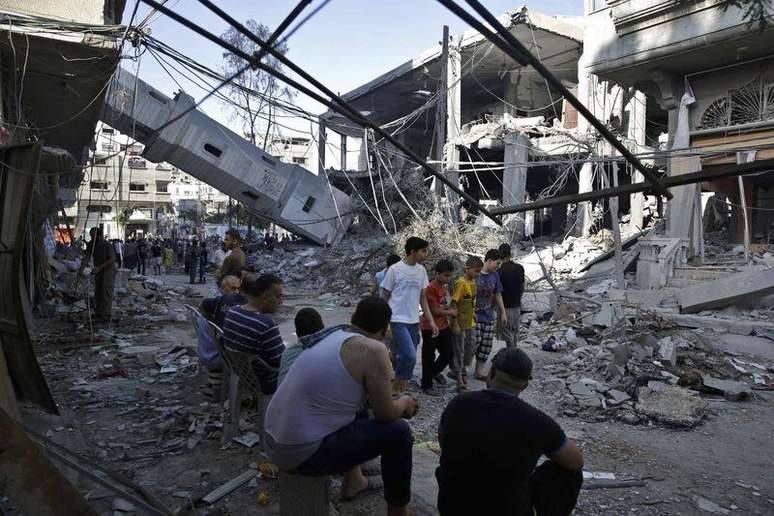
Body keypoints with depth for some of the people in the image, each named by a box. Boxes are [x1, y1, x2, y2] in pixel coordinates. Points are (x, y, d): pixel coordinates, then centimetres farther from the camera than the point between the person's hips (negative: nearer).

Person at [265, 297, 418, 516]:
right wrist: (405, 402, 13)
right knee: (398, 431, 1)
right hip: (305, 453, -8)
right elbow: (385, 415, -7)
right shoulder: (373, 349, -15)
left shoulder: (333, 337, 9)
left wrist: (392, 400, 32)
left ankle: (353, 481, 38)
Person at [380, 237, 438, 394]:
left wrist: (431, 321, 7)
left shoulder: (421, 270, 7)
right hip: (398, 320, -6)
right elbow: (384, 297, -3)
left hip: (414, 321, 6)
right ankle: (397, 388, 3)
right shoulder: (394, 270, -10)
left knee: (404, 357, 9)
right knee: (410, 356, -16)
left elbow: (423, 298, 13)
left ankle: (401, 389, 22)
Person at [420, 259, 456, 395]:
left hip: (443, 327, 8)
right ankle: (427, 386, 17)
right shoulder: (431, 288, -19)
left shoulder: (443, 287, 8)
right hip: (430, 328, -8)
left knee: (448, 353, 14)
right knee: (429, 357, 4)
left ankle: (435, 371, 40)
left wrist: (448, 310, 2)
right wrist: (451, 312, -6)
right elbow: (435, 310, -18)